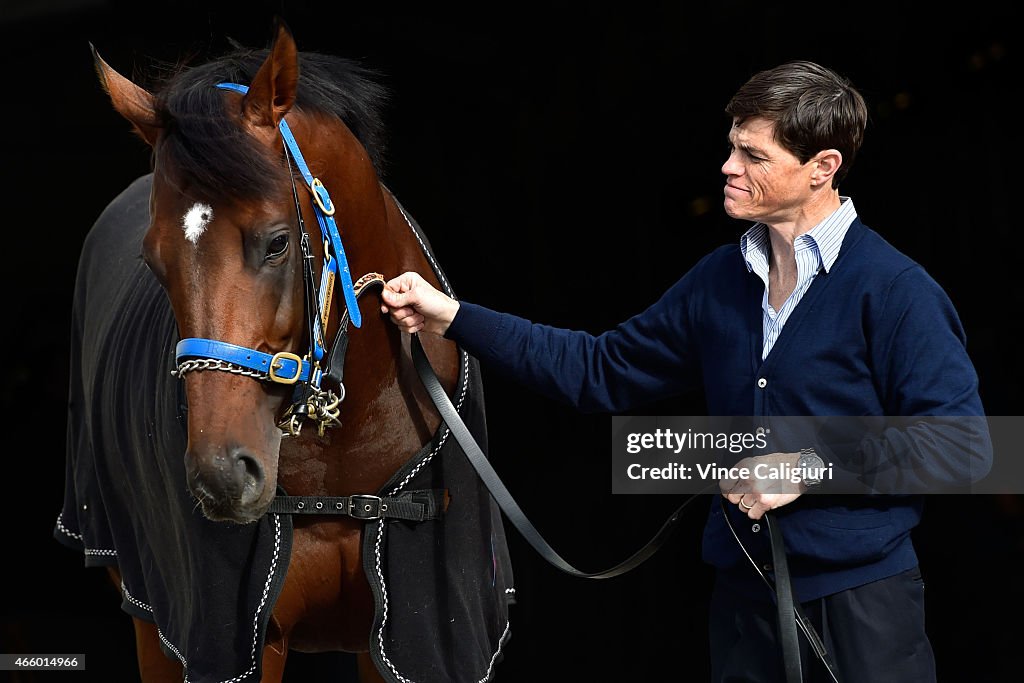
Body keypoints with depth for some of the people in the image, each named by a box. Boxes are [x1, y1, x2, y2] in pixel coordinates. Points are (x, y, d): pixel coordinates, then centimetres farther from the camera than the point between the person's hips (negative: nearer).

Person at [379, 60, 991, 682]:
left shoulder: (896, 290, -12)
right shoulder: (720, 280, 9)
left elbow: (962, 444, -17)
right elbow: (601, 371, 14)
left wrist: (811, 467, -18)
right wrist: (452, 317, 9)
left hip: (862, 605, -6)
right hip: (745, 590, 6)